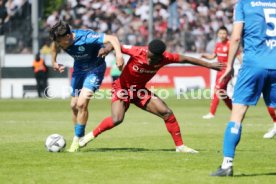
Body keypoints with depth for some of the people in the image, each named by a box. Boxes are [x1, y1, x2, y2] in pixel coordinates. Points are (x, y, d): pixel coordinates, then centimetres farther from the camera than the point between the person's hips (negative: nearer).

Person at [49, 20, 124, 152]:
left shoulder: (86, 37, -36)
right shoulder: (60, 41, -17)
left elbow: (112, 38, -40)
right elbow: (54, 45, 10)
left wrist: (119, 54, -56)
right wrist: (53, 62, 5)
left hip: (95, 69, -6)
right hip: (79, 69, 6)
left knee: (82, 103, -19)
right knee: (74, 105, 6)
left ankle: (77, 140, -6)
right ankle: (79, 138, 23)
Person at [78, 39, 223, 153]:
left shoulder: (165, 58, -18)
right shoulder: (137, 52, -29)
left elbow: (185, 59, -5)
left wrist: (209, 65, 0)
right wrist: (108, 49, -41)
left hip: (140, 90, 4)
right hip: (123, 88, -4)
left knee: (167, 113, -7)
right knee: (117, 119, -27)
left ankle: (179, 146, 5)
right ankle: (91, 135, -5)